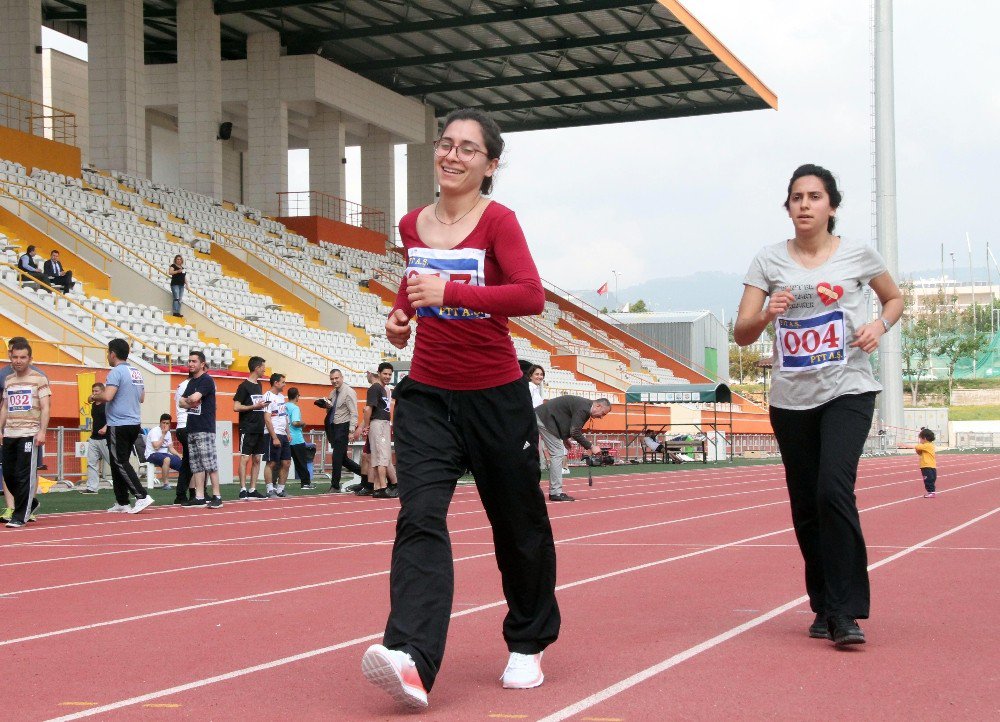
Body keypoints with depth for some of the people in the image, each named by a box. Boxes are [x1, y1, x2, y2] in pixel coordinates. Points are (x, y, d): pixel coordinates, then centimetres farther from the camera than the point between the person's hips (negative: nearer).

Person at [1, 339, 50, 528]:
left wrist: (42, 431, -15)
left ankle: (20, 516, 1)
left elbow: (45, 408, -6)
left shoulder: (39, 379, -1)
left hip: (29, 434, -6)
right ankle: (30, 504, 28)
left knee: (24, 475, -7)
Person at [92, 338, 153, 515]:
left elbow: (107, 396, -24)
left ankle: (142, 496, -15)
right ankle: (121, 503, 15)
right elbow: (142, 398, 22)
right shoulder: (137, 373, 13)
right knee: (121, 462, 13)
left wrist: (94, 397, -5)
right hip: (134, 425, 8)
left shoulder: (117, 372, -13)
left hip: (118, 425, -8)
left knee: (120, 463, -5)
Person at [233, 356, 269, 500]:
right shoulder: (244, 386, -9)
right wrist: (255, 406, -15)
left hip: (259, 429, 8)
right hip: (247, 429, -8)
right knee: (245, 458, -7)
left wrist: (263, 405, 10)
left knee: (257, 459, 8)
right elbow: (236, 407, -14)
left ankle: (253, 490, 11)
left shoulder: (259, 385, 16)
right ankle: (243, 489, -6)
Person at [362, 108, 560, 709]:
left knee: (518, 524, 10)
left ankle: (529, 644, 32)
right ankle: (412, 661, -28)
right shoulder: (413, 225, 6)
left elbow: (532, 295, -24)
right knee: (420, 518, -16)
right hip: (428, 395, 3)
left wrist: (450, 291, -34)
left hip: (496, 398, -3)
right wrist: (401, 312, 6)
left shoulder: (498, 221, -9)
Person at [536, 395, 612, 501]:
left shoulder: (585, 406, 11)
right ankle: (556, 492, -10)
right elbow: (575, 432, -23)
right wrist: (591, 447, -17)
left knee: (558, 454, 11)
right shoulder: (583, 408, -20)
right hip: (545, 419, -11)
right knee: (557, 454, -10)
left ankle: (554, 492, 12)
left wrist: (565, 438, 12)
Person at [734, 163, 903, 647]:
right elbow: (742, 334, 0)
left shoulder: (858, 255, 2)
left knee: (834, 490, -19)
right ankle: (823, 607, 22)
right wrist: (767, 314, -21)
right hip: (790, 400, 2)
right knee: (805, 507, 6)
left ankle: (846, 612, -12)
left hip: (847, 392, -2)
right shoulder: (770, 261, 3)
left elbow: (894, 298, 18)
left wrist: (880, 324, -3)